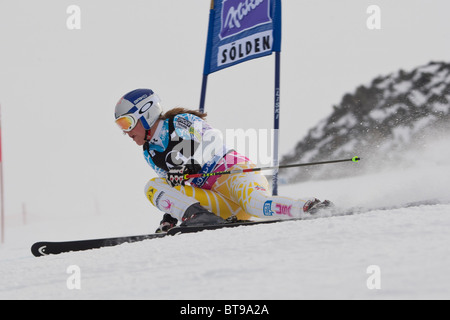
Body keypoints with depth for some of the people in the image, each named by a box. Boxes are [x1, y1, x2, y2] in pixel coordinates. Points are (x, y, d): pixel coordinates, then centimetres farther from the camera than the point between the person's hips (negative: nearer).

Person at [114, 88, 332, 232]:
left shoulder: (180, 122, -3)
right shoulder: (150, 154, 19)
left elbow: (213, 138, -19)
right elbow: (175, 185, 26)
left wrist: (190, 163, -33)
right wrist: (170, 216, 11)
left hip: (233, 171, -7)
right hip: (221, 206, 7)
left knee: (258, 205, -40)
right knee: (154, 187, -11)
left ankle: (314, 208, -37)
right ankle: (196, 216, -32)